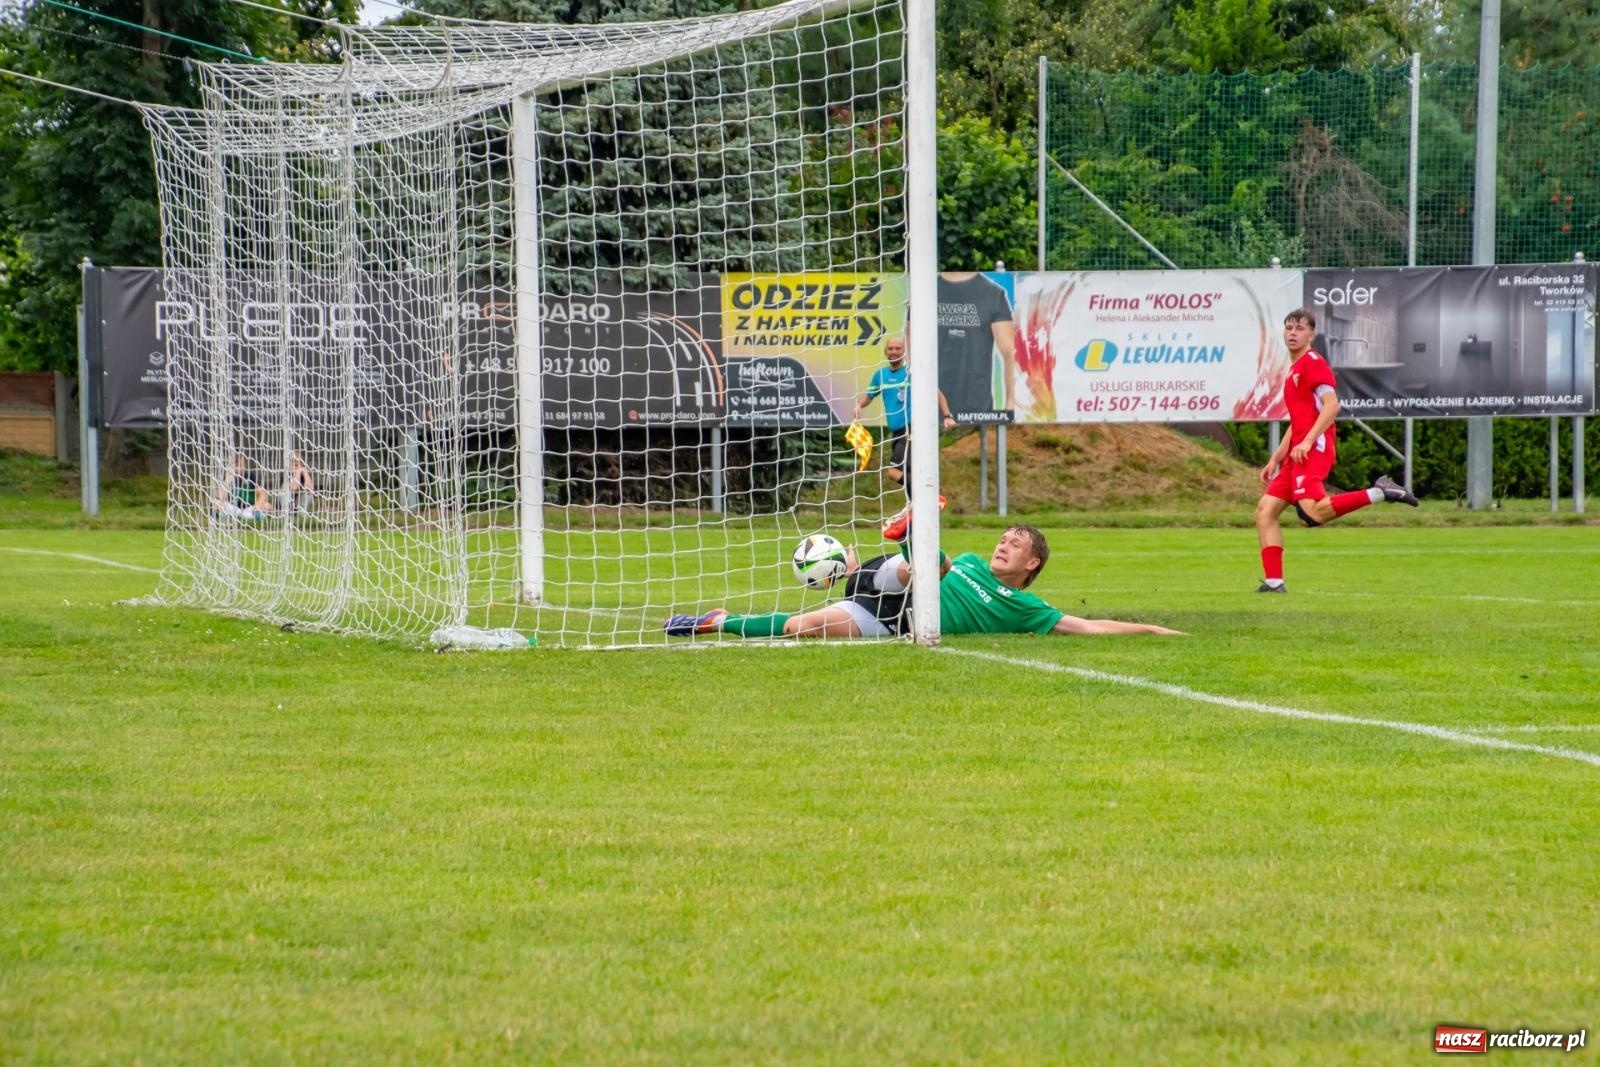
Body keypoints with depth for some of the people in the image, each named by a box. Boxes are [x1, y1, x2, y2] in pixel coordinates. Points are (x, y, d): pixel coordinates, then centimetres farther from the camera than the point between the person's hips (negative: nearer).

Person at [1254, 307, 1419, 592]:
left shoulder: (1313, 362, -5)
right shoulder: (1293, 370, 24)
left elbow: (1331, 405, -18)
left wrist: (1307, 442, -24)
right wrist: (1275, 460, 29)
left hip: (1313, 449, -10)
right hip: (1298, 453, 10)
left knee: (1311, 511, -30)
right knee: (1265, 510, 4)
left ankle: (1378, 493, -22)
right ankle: (1273, 582, 2)